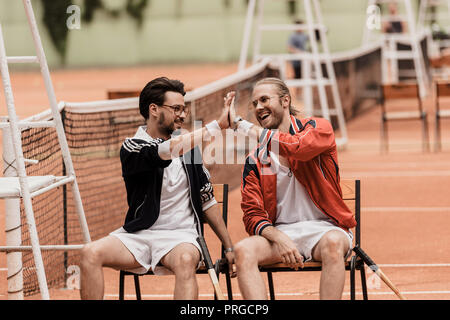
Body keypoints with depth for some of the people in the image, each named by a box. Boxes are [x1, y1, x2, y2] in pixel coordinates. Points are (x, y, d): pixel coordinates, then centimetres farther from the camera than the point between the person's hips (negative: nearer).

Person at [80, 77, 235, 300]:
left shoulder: (188, 146, 12)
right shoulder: (132, 147, -3)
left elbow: (207, 200, 16)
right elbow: (168, 151, -25)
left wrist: (229, 247, 12)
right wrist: (217, 125, -26)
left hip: (180, 235, 1)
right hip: (138, 234, -1)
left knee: (185, 260, -35)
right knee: (91, 253, -27)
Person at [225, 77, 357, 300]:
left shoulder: (318, 128, 1)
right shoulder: (255, 161, 10)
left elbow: (298, 147, -24)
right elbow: (253, 215, 4)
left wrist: (241, 125, -16)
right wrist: (278, 237, -19)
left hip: (324, 228, -3)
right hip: (280, 231, 3)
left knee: (333, 243, -37)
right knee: (243, 250, -27)